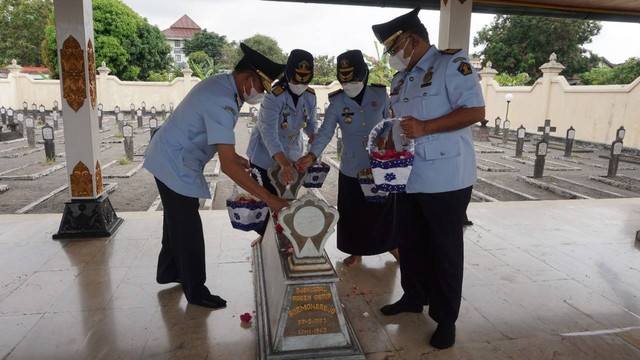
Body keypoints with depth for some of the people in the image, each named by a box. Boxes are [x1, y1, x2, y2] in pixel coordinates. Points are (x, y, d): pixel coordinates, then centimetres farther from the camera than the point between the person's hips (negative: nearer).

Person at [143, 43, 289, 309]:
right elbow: (228, 166, -36)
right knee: (188, 228, 1)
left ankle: (168, 272, 43)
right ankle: (195, 291, 18)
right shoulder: (222, 103, -31)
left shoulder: (219, 84, 0)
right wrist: (269, 199, -36)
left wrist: (239, 159, 4)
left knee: (177, 220, 23)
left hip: (167, 158, 10)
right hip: (176, 165, -10)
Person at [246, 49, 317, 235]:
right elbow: (269, 133, -37)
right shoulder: (273, 96, -27)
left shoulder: (310, 96, -8)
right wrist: (284, 164, -49)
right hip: (265, 156, -5)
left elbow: (311, 124, 4)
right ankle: (265, 235, 30)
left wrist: (314, 138, -21)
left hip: (292, 155, 5)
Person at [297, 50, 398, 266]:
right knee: (353, 212, 9)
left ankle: (392, 245, 38)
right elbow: (325, 132, -18)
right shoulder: (337, 103, -9)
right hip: (352, 168, 0)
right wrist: (312, 155, -35)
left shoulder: (380, 95, -6)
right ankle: (356, 251, 31)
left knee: (384, 207, 14)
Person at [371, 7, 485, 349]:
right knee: (409, 242, 18)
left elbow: (475, 110, -18)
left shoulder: (452, 64, -9)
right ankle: (414, 296, 39)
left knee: (444, 249, 5)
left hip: (445, 179, -7)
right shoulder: (400, 79, 15)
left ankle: (446, 318, 22)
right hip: (408, 177, 8)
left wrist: (425, 127, -25)